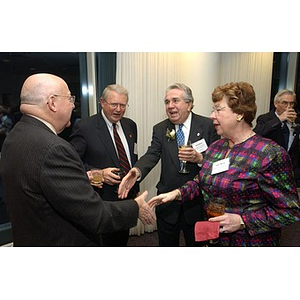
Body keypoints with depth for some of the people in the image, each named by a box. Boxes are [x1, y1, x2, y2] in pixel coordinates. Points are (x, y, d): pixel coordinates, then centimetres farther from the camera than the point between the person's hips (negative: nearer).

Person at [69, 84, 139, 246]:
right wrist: (99, 173, -24)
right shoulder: (84, 127, -13)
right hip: (101, 199, -6)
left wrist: (135, 187, 12)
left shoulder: (130, 125, 6)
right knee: (103, 243, 11)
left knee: (122, 240, 23)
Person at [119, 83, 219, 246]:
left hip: (196, 204, -1)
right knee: (166, 244, 21)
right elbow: (151, 155, -13)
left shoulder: (208, 126, -7)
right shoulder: (160, 129, 0)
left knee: (197, 244, 20)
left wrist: (200, 158, -26)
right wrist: (137, 171, -33)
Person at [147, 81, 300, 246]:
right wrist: (177, 193, -5)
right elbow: (202, 180, 11)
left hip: (250, 241, -6)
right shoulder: (215, 147, 1)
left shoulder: (270, 154, -20)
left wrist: (242, 221, -24)